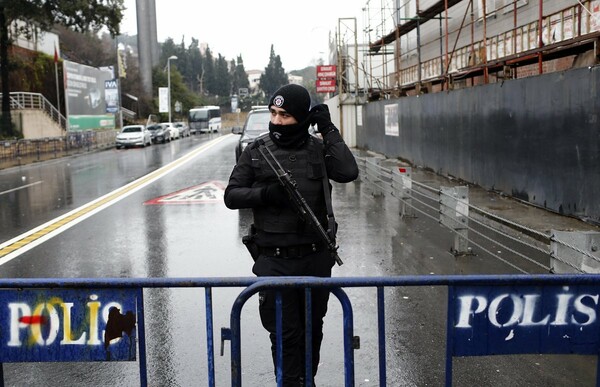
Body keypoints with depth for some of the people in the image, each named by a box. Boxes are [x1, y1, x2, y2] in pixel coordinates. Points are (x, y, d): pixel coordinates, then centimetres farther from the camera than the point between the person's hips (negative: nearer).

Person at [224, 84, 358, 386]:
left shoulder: (318, 148, 1)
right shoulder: (256, 151, 0)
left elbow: (348, 173, -15)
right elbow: (231, 196, 1)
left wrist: (329, 130, -12)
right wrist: (265, 193, -16)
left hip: (316, 257, 2)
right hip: (275, 261, -2)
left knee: (312, 327, 16)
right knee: (285, 332, 1)